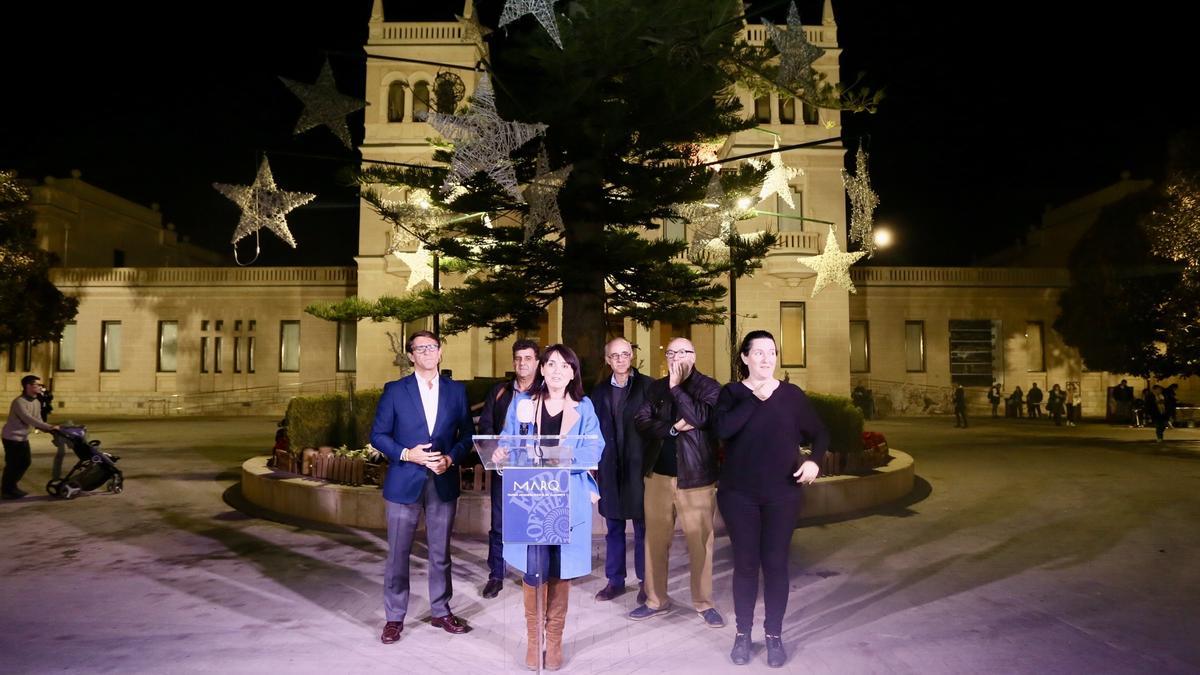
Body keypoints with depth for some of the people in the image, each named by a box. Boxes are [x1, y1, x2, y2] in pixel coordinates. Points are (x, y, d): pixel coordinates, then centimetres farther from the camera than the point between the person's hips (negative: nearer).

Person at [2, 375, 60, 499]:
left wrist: (49, 429, -16)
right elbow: (28, 419, -32)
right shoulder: (19, 402, -22)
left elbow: (37, 421, 4)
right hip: (12, 437, -8)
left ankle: (12, 486, 27)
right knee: (12, 464, -2)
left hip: (23, 437, 8)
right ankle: (6, 490, 12)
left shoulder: (37, 403, 5)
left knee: (26, 461, 11)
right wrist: (48, 427, -37)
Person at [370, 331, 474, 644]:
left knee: (440, 552, 12)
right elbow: (378, 434, -1)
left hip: (444, 482, 2)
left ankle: (441, 611, 27)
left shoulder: (456, 390, 5)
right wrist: (406, 454, -15)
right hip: (404, 482, -2)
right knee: (398, 554, 5)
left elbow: (467, 433, 7)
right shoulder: (395, 391, -1)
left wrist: (452, 458, -10)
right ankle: (395, 617, 20)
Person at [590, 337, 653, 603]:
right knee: (613, 528, 12)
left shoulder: (647, 386, -3)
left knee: (642, 527, 6)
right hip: (610, 468, 4)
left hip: (639, 466, -4)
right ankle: (615, 580, 23)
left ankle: (645, 581, 19)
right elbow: (594, 429, 11)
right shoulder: (599, 391, 11)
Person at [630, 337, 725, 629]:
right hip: (658, 475, 4)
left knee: (700, 542, 3)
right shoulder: (657, 387, 9)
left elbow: (700, 418, -19)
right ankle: (656, 600, 23)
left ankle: (704, 603, 18)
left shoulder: (709, 386, -2)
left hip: (695, 476, -3)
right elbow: (641, 422, -2)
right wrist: (673, 428, -15)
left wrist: (676, 387, -16)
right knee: (655, 539, 10)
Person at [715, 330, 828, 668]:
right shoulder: (731, 393, -1)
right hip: (739, 494, -1)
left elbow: (819, 433, 8)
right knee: (745, 563, 6)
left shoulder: (791, 394, 2)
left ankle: (774, 635, 19)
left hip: (782, 494, 1)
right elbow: (723, 429, -20)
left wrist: (814, 460, -11)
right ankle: (743, 633, 21)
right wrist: (756, 398, -18)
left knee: (775, 563, 5)